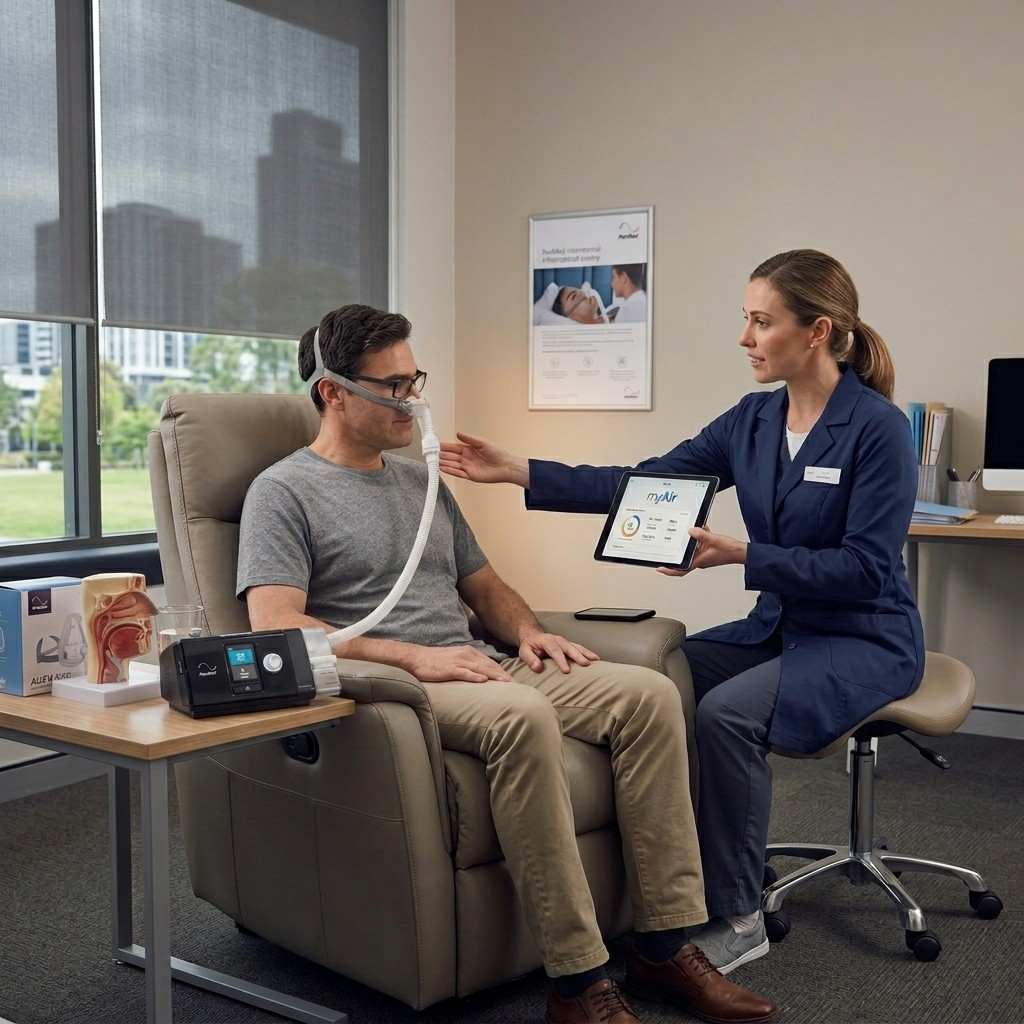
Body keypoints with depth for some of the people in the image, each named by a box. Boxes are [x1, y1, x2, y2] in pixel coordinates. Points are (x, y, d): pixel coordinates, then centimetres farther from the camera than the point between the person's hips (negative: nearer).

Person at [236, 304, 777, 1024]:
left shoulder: (422, 482, 24)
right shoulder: (284, 493, 0)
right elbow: (274, 626, -13)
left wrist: (526, 633, 6)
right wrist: (412, 656, -21)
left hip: (480, 668, 7)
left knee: (650, 693, -13)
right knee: (522, 714, -37)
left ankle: (666, 949, -10)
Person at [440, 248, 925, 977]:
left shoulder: (878, 427, -17)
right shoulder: (753, 419, 3)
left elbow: (866, 567, -20)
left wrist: (741, 556, -26)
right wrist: (520, 472, -7)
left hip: (865, 639, -6)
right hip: (777, 628, 7)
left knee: (725, 713, -30)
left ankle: (736, 918, -11)